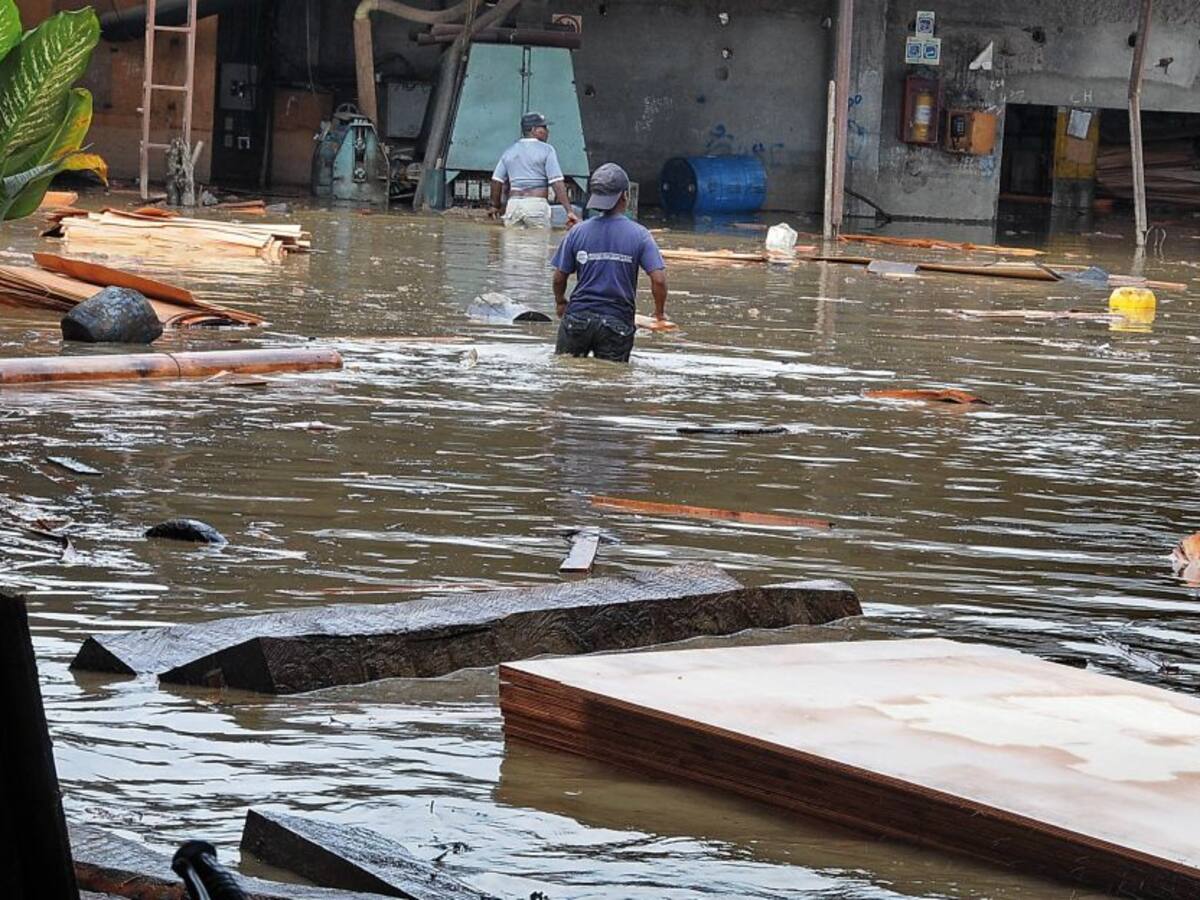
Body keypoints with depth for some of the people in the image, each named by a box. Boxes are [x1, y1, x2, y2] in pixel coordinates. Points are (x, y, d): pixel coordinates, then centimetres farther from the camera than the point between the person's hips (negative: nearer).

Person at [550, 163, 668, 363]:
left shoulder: (577, 232, 0)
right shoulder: (639, 235, -5)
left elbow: (559, 277, 5)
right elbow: (659, 280, -10)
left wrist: (560, 302, 26)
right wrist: (660, 311, 8)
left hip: (577, 318, 1)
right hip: (617, 322, -1)